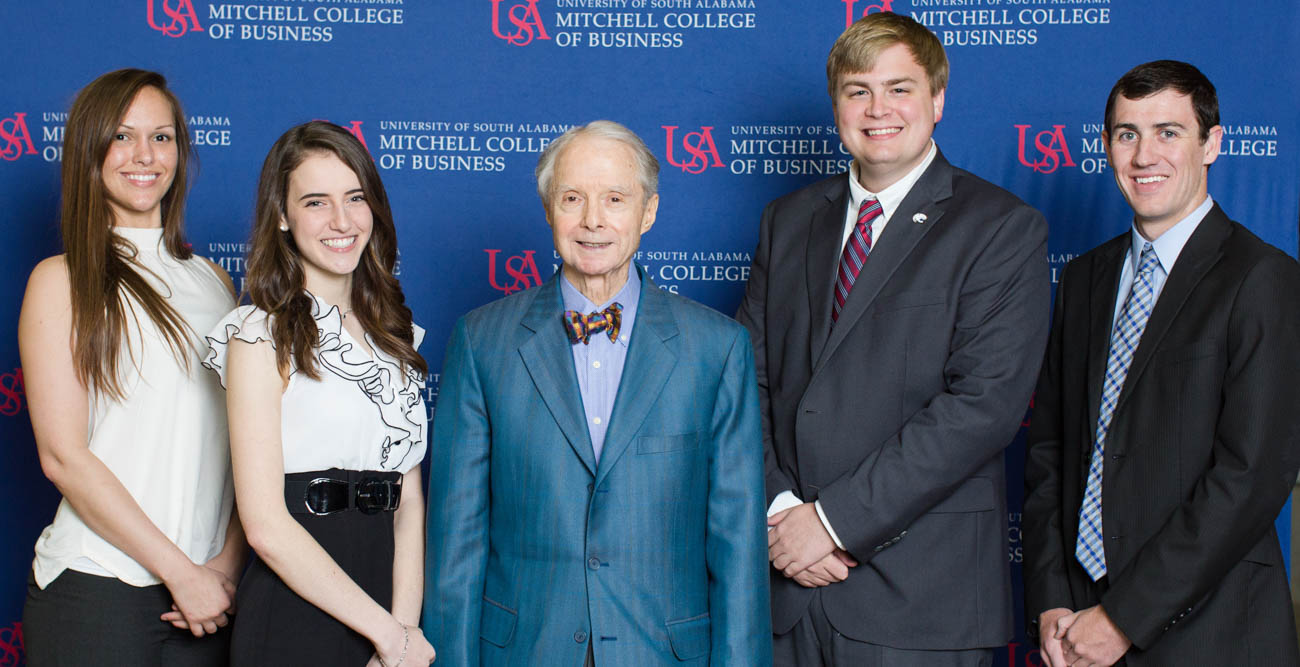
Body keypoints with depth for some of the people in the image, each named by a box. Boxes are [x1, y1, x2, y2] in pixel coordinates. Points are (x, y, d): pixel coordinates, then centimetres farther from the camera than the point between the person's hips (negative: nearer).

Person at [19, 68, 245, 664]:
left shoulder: (213, 280, 11)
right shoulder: (62, 281, -2)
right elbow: (63, 456, -9)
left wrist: (229, 558, -5)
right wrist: (181, 571, -11)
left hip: (207, 591, 4)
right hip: (95, 590, -4)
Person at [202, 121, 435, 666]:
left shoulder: (392, 331, 10)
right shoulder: (262, 336, -8)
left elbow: (408, 499, 6)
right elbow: (267, 526, -14)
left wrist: (406, 623, -8)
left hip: (383, 614, 5)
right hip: (294, 618, -5)